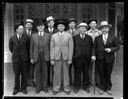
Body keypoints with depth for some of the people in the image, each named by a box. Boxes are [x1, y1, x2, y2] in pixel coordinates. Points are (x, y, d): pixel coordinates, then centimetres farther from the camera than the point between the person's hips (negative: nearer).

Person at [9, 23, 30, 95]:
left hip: (24, 58, 0)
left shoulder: (26, 38, -3)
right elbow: (10, 48, 14)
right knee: (16, 74, 8)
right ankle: (16, 88, 21)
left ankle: (23, 88, 20)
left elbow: (28, 47, 8)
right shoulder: (12, 38, 1)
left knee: (24, 74, 7)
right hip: (16, 58, 1)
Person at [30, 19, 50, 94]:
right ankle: (38, 87, 18)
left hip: (45, 56, -1)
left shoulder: (48, 35, 4)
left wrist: (50, 56, -2)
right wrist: (31, 58, 3)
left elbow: (50, 47, 4)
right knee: (37, 72, 6)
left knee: (45, 72, 5)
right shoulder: (33, 36, 7)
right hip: (36, 56, 1)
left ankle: (45, 87, 18)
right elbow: (31, 48, 7)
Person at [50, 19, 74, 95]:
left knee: (66, 73, 6)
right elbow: (52, 48, 5)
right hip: (57, 57, 1)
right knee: (57, 73, 3)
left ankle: (67, 89, 18)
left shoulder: (69, 36, 4)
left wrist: (70, 59, -6)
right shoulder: (53, 36, 8)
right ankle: (56, 89, 16)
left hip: (66, 57, -1)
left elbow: (71, 47, 0)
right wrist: (52, 59, -1)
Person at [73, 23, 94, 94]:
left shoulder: (89, 38, 7)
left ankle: (86, 86, 25)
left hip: (87, 59, 2)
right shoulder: (75, 37, 1)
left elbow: (91, 48, 6)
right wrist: (73, 57, -7)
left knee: (86, 73, 11)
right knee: (77, 73, 5)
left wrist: (91, 57, -1)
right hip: (77, 59, -2)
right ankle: (77, 87, 18)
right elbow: (72, 48, -1)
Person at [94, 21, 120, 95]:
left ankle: (108, 88, 25)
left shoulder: (113, 37, 1)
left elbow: (117, 47, 1)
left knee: (108, 74, 8)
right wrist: (94, 55, -8)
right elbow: (95, 47, 3)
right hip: (100, 58, 1)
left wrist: (111, 49, -15)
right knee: (101, 74, 8)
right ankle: (102, 88, 22)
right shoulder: (97, 38, 4)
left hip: (109, 58, -1)